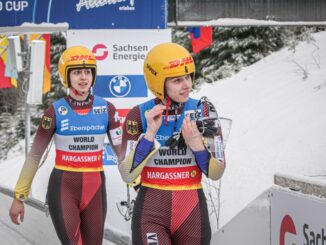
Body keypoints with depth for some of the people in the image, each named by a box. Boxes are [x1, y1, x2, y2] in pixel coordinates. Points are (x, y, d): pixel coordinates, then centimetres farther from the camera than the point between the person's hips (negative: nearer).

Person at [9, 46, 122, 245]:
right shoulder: (56, 111, -5)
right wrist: (19, 197, 0)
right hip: (63, 187, -3)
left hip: (95, 188, 3)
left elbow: (122, 151, -1)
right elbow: (34, 156, 1)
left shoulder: (106, 109, 0)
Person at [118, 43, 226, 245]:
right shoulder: (140, 115, -5)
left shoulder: (202, 112, -2)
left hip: (192, 212, 2)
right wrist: (150, 134, -19)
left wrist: (197, 145, -18)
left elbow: (216, 173, -1)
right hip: (151, 213, -2)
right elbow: (127, 175, -11)